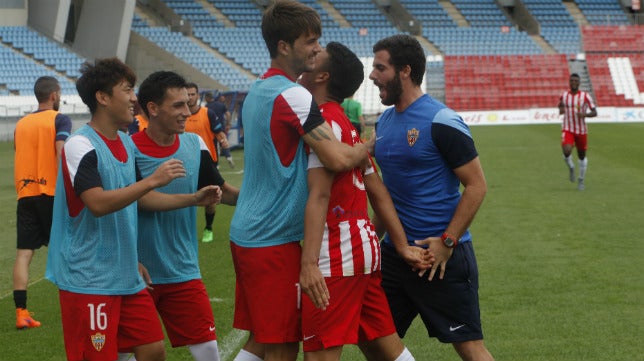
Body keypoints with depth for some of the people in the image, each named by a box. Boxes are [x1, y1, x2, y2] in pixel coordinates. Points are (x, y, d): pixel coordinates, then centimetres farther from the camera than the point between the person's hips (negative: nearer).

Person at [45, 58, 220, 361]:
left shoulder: (126, 144, 12)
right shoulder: (80, 146, -16)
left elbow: (139, 198, 21)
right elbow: (98, 203, -27)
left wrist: (194, 199, 14)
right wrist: (153, 180, -29)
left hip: (127, 278, 9)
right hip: (88, 281, -9)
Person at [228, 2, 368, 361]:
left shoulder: (257, 90, 12)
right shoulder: (293, 95, -17)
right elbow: (339, 159, -23)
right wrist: (370, 146, -4)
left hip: (246, 233, 9)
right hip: (275, 240, -9)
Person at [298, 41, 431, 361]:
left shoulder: (324, 122, -11)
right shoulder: (347, 126, 18)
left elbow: (319, 195, -21)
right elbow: (378, 192, 16)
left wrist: (309, 262, -28)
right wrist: (402, 247, 16)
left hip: (337, 253, -10)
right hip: (365, 245, 10)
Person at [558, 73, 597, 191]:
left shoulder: (585, 96, -7)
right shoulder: (564, 96, 1)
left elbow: (594, 112, -5)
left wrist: (585, 114, -25)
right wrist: (561, 110, -1)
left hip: (581, 130, 0)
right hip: (567, 129, 0)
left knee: (582, 155, 10)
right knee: (566, 152, -24)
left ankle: (581, 180, 30)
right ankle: (571, 167, 10)